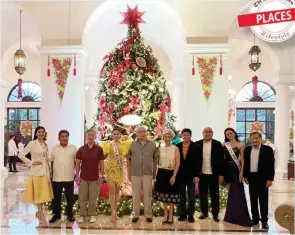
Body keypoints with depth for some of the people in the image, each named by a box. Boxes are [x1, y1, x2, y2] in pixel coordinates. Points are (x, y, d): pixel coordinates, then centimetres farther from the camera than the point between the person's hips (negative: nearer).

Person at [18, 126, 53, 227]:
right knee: (38, 195, 0)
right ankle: (42, 217, 7)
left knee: (44, 194, 11)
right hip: (37, 172, -6)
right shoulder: (32, 144, -7)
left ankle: (39, 212, 29)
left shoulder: (45, 144, 11)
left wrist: (50, 172, 11)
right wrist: (31, 163, -12)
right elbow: (21, 155, -11)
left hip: (45, 172, 6)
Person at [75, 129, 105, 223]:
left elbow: (101, 164, 2)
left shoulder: (99, 149, -2)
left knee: (93, 198, 7)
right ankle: (82, 215, 19)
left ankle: (92, 215, 20)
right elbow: (77, 163, 4)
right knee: (82, 198, 7)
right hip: (83, 178, 1)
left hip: (94, 178, -1)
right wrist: (77, 176, -2)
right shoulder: (81, 149, 0)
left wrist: (101, 176, 0)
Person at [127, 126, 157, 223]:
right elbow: (129, 159, 4)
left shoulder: (152, 144, 3)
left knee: (148, 194, 7)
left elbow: (155, 159, 7)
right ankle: (136, 214, 20)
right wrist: (129, 172, 2)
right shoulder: (132, 144, 1)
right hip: (135, 173, 0)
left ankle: (148, 214, 19)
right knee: (135, 194, 8)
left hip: (148, 173, 0)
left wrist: (155, 172, 5)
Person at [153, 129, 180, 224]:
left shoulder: (175, 149, -5)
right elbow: (157, 162, 9)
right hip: (162, 173, 3)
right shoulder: (160, 149, 5)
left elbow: (178, 163, -8)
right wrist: (156, 174, 6)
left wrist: (174, 175, -15)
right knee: (163, 194, 10)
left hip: (171, 173, -3)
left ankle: (171, 215, 19)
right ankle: (165, 214, 23)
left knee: (171, 194, 5)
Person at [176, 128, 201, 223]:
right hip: (180, 175, 2)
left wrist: (197, 175, -13)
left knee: (191, 196, 7)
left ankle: (190, 215, 17)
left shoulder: (195, 146, -5)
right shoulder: (177, 146, 2)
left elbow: (198, 161, -7)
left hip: (191, 175, -2)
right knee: (181, 196, 10)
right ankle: (182, 214, 21)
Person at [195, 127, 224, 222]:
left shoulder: (217, 144, -2)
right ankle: (204, 212, 24)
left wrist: (221, 174, -7)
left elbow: (221, 160, -3)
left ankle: (215, 214, 18)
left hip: (214, 174, -1)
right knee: (203, 194, 11)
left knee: (214, 195, 8)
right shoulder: (197, 144, 0)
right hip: (201, 174, 1)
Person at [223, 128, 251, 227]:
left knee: (236, 192, -1)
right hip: (227, 170, 3)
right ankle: (231, 214, 22)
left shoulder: (240, 145, -2)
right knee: (230, 192, 11)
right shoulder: (224, 145, 7)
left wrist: (241, 172, -12)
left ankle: (239, 216, 12)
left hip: (236, 170, -3)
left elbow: (242, 159, -4)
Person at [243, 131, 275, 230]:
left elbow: (271, 165, -7)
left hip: (263, 178, -3)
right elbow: (245, 163, 10)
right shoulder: (247, 149, 5)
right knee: (253, 200, 11)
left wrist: (270, 179, -11)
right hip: (251, 178, 4)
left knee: (263, 200, 5)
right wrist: (245, 176, 5)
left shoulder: (268, 149, -6)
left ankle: (264, 220, 15)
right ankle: (255, 218, 22)